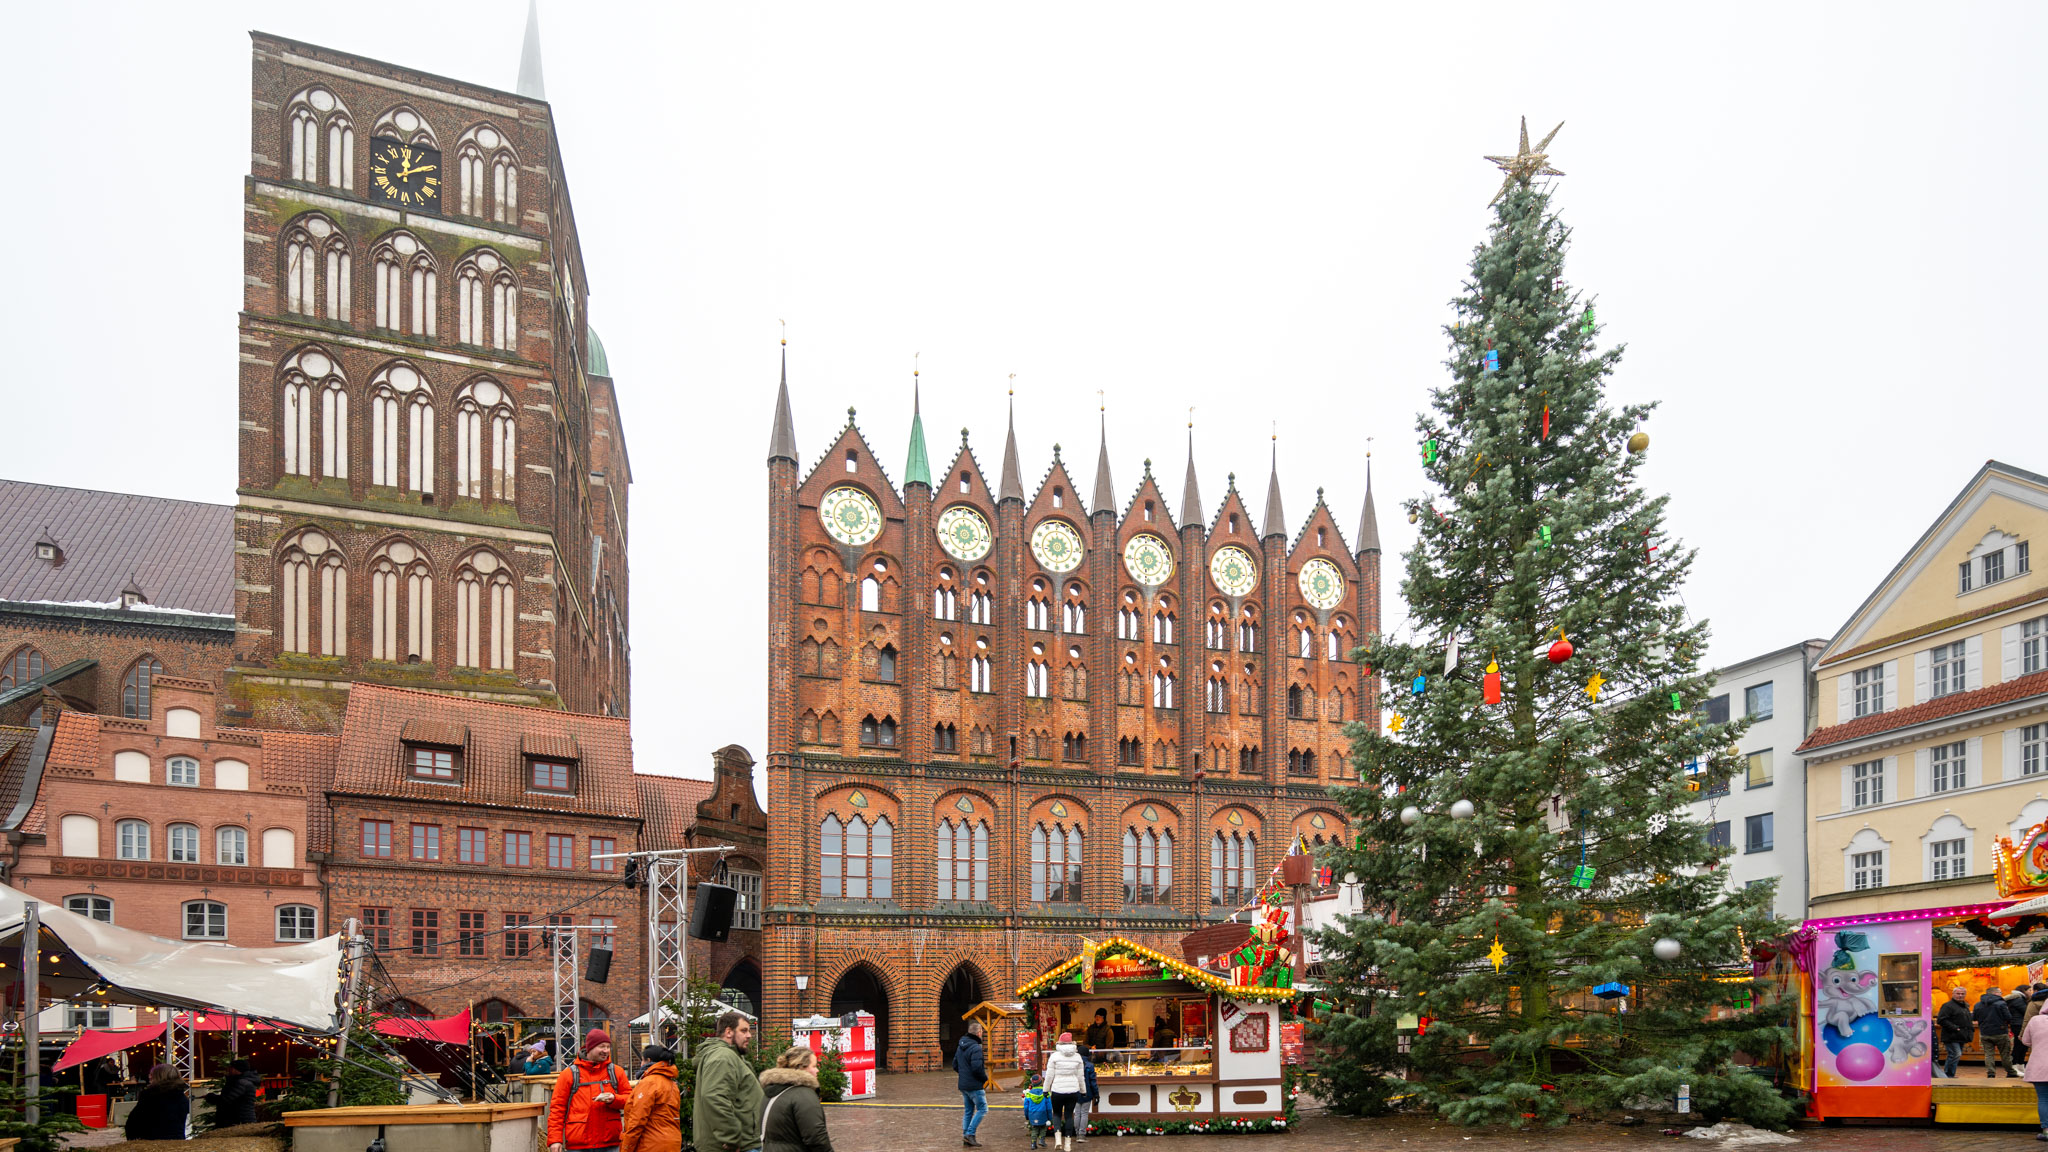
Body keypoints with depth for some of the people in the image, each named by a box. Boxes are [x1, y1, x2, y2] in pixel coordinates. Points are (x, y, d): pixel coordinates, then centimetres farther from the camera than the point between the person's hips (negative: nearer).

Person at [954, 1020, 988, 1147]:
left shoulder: (960, 1046, 11)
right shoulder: (976, 1048, -18)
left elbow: (955, 1065, 18)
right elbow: (977, 1068, -23)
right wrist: (985, 1079, -8)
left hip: (963, 1085, 9)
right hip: (975, 1086, -9)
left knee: (968, 1111, 14)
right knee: (982, 1109, -1)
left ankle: (966, 1138, 14)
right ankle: (970, 1134, -9)